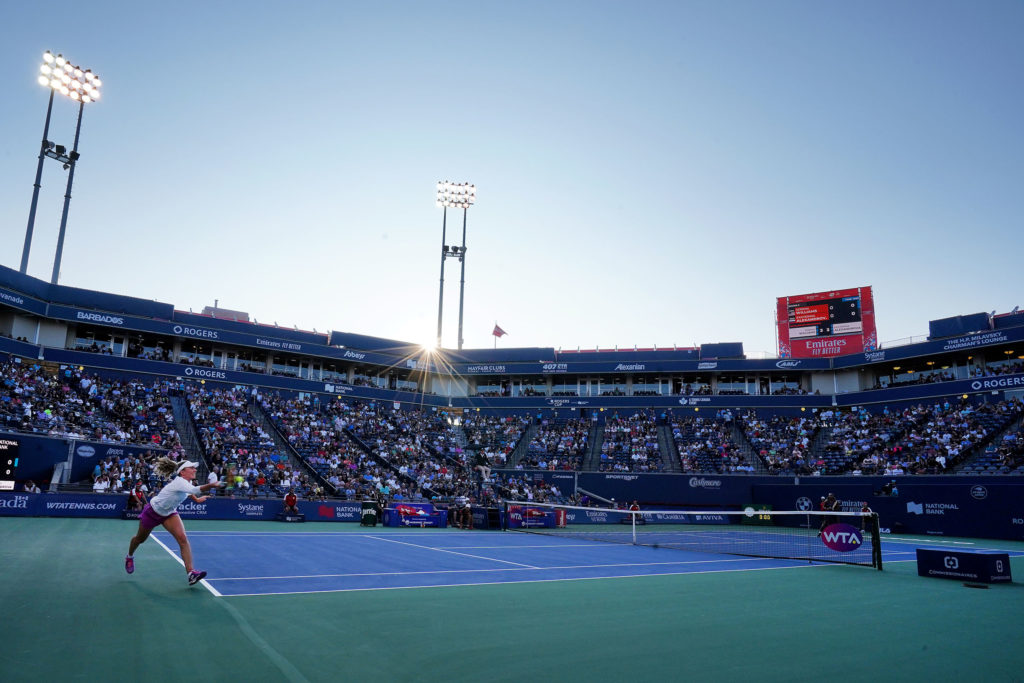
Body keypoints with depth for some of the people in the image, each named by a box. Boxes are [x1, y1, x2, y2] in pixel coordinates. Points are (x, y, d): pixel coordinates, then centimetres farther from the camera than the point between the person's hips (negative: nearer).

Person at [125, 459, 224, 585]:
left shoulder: (187, 482, -12)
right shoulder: (179, 482, -37)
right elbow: (195, 490, -59)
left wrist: (196, 499, 12)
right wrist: (212, 485, -73)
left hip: (169, 513, 6)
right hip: (152, 512, -6)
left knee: (183, 538, -19)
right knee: (140, 539, 23)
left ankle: (191, 573, -27)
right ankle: (130, 557, 58)